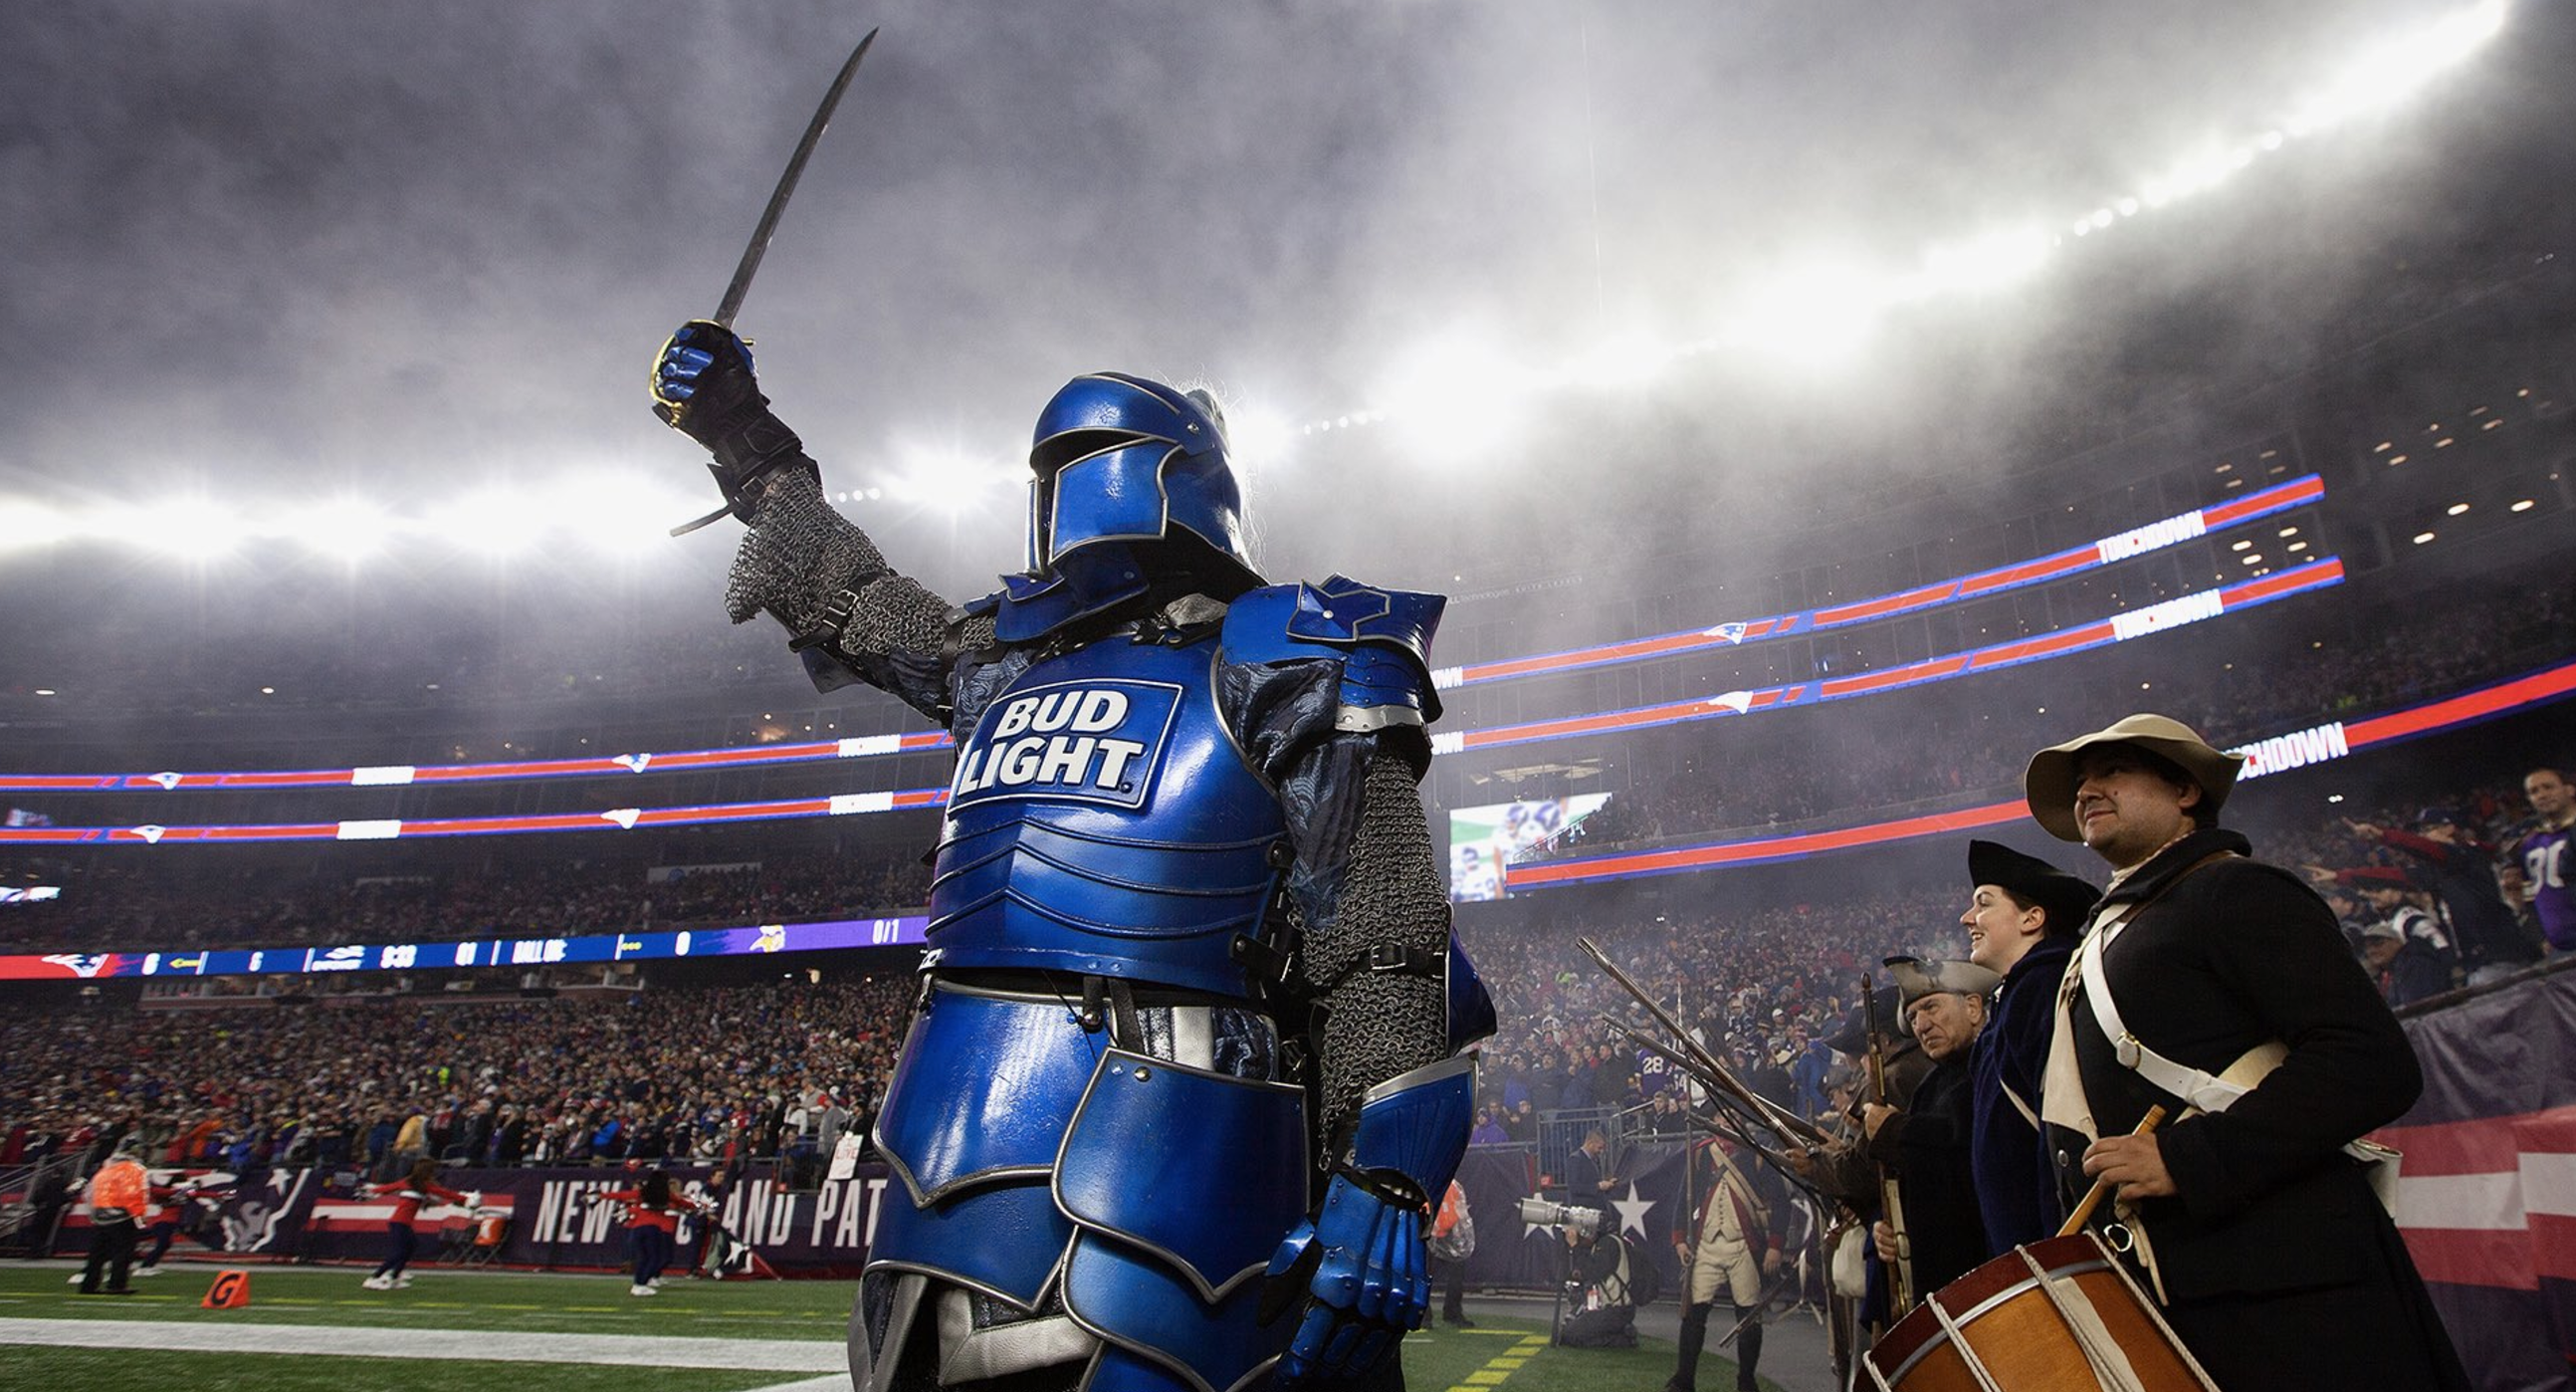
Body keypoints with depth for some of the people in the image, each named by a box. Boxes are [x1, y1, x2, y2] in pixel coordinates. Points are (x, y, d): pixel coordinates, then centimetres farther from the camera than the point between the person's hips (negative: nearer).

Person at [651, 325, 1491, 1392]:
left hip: (1153, 1174, -6)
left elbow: (1386, 953, -9)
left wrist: (1382, 1189, -16)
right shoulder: (1008, 663, 18)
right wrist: (744, 441, 43)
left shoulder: (1282, 669, -3)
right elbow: (853, 596, 36)